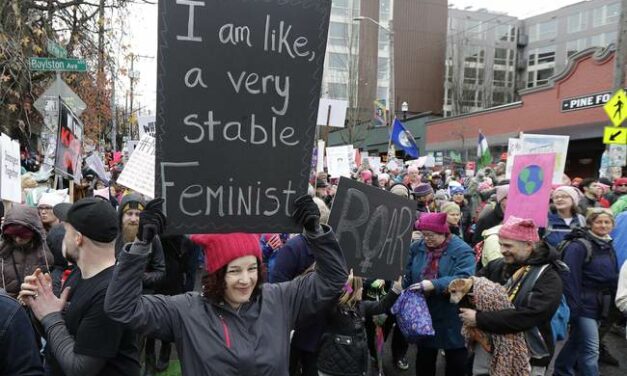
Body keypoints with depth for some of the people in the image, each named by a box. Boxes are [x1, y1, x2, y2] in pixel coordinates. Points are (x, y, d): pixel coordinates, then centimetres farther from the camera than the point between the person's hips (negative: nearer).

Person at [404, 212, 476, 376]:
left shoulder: (461, 250, -14)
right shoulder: (417, 248, 1)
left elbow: (464, 278, -28)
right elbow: (407, 277, 5)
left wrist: (434, 285, -36)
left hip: (452, 318, -4)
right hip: (424, 315, 4)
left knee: (456, 362, 14)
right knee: (424, 359, 20)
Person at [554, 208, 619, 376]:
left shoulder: (609, 247, 11)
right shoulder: (578, 246, -15)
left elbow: (613, 279, 17)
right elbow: (570, 279, -19)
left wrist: (609, 306, 13)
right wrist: (572, 309, -22)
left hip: (599, 306, 7)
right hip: (583, 305, -7)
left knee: (576, 342, 17)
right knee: (591, 350, -5)